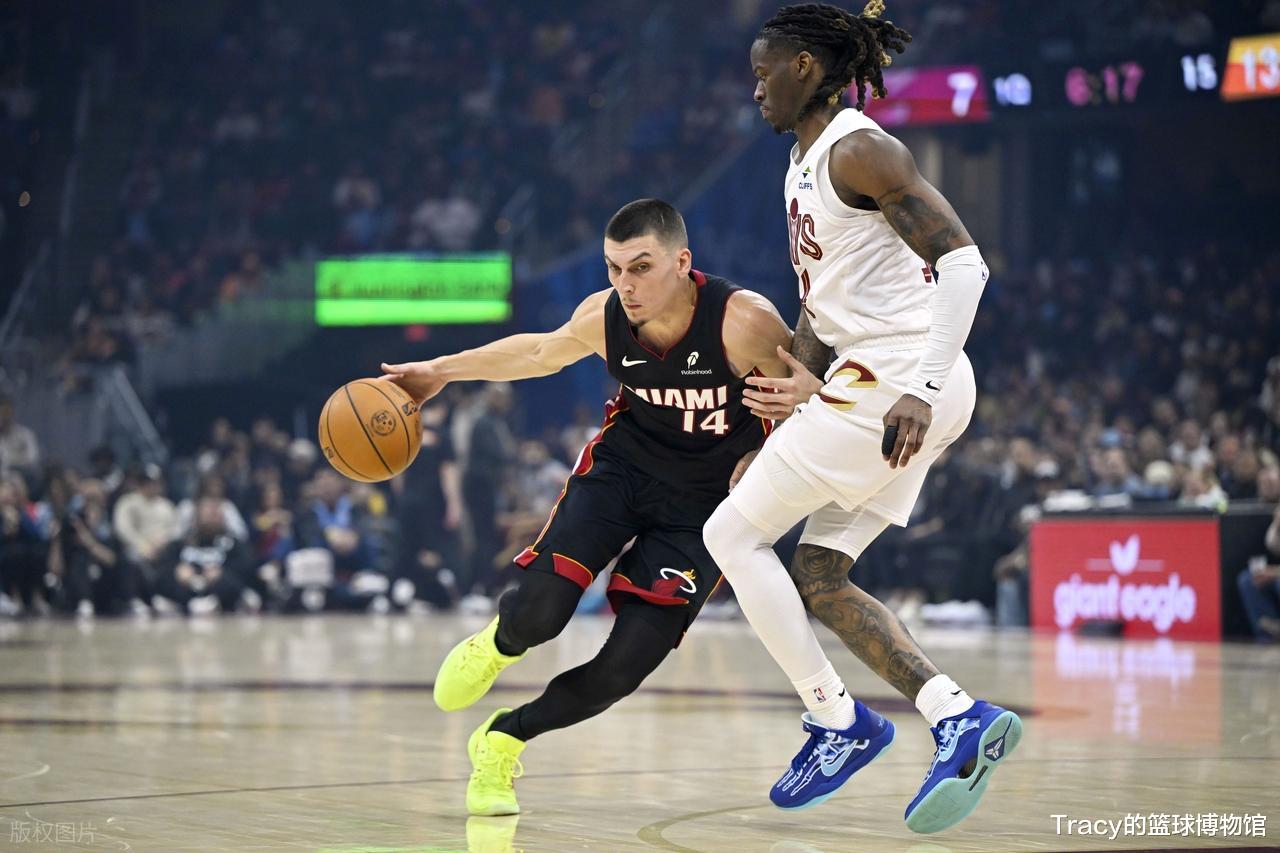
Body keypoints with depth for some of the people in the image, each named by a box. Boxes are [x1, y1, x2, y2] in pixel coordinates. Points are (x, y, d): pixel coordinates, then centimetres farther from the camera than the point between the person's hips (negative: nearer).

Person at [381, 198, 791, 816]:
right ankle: (496, 647, 21)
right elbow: (544, 351, 8)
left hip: (704, 504, -2)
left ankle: (503, 740, 14)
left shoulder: (744, 321, -29)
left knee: (624, 666, -12)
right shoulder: (602, 318, -16)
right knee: (537, 614, -19)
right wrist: (441, 370, 13)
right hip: (622, 466, 2)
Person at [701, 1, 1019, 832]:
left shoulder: (859, 150, -12)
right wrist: (802, 384, 13)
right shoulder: (804, 165, 19)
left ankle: (839, 721, 1)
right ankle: (959, 716, -2)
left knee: (733, 533, -3)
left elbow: (964, 263, -20)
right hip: (874, 382, 10)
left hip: (896, 378, -10)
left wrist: (919, 390, -26)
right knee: (817, 577, 9)